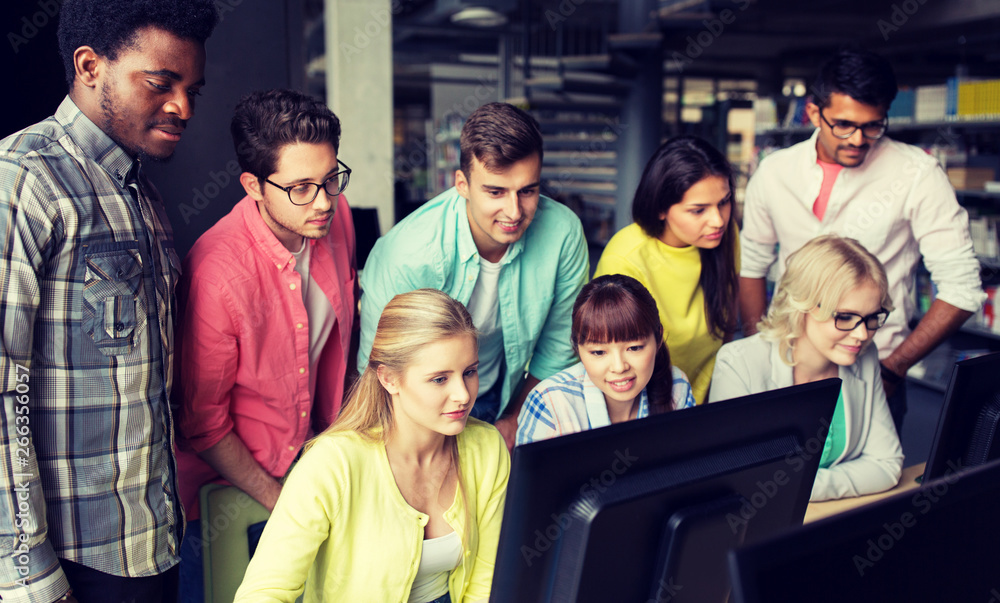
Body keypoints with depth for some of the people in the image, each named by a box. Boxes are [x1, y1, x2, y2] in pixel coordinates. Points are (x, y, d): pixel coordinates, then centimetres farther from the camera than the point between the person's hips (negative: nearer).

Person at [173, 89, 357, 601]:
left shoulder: (334, 217, -12)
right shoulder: (216, 275, -31)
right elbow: (202, 423, -18)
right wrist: (283, 505, -14)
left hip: (311, 452, 6)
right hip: (228, 480, -5)